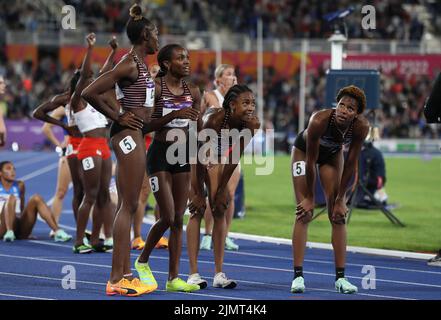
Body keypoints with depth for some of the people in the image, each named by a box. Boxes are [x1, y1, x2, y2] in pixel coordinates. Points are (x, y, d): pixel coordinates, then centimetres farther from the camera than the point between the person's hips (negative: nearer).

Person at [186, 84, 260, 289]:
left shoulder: (251, 124, -24)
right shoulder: (214, 119, -38)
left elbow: (234, 159, -13)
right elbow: (200, 158, -29)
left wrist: (222, 190, -9)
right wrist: (198, 194, -22)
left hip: (216, 158, 5)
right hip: (193, 155, -5)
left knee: (220, 211, -2)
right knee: (197, 210, -10)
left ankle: (219, 274, 0)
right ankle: (193, 274, -10)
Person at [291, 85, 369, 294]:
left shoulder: (361, 126, -32)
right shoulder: (319, 120, -40)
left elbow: (350, 165, -20)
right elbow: (311, 161, -30)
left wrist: (340, 200, -15)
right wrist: (309, 198, -20)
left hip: (332, 153, 3)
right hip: (304, 150, -3)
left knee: (338, 215, -4)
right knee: (304, 214, -11)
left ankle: (340, 277, -2)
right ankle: (298, 275, -11)